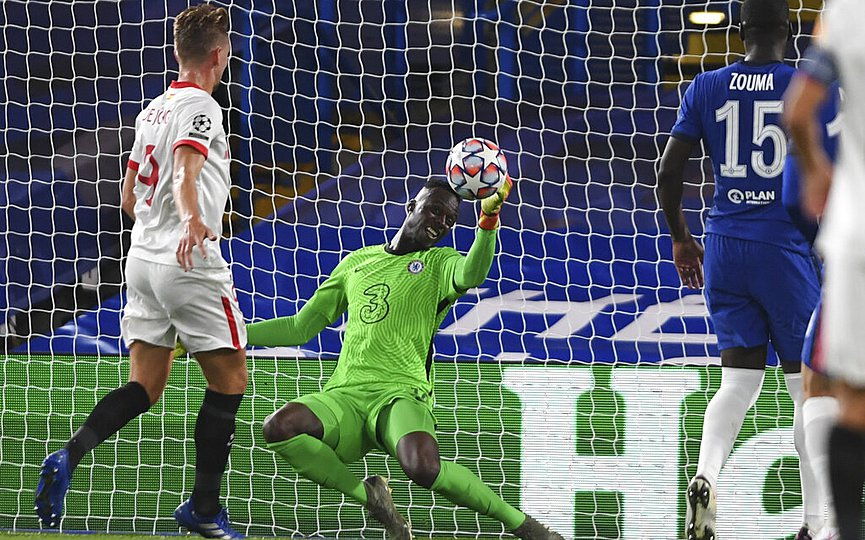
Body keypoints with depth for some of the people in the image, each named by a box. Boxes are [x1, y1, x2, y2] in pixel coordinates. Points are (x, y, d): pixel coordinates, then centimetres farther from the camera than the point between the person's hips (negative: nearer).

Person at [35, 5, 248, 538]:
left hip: (143, 256, 8)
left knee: (144, 387, 6)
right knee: (230, 380, 4)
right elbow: (184, 175, -28)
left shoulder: (154, 108, 16)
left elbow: (130, 198, 23)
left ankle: (68, 457, -17)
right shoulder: (200, 106, -10)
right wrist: (191, 219, -46)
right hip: (190, 265, -8)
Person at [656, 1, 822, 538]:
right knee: (808, 387, 6)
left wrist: (680, 238, 17)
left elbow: (669, 174, 2)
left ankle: (705, 479, -18)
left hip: (724, 248, 3)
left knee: (739, 379, 9)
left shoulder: (707, 87, 4)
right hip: (787, 248, -3)